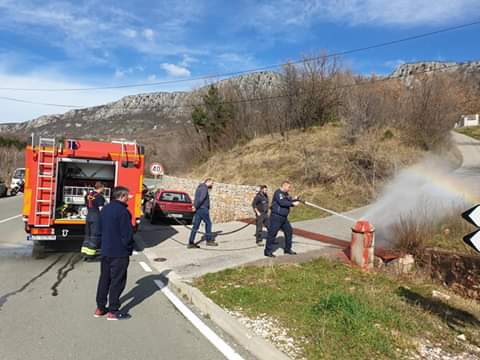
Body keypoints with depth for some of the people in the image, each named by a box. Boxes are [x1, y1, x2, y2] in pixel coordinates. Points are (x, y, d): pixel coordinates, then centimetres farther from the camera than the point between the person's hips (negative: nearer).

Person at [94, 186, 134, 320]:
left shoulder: (105, 209, 9)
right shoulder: (122, 211, -18)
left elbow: (100, 230, 15)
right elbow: (127, 234, -19)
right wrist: (129, 248, -5)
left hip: (105, 251, 8)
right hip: (120, 253, -8)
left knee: (104, 279, 16)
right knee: (117, 281, 1)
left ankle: (100, 308, 24)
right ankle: (113, 311, 8)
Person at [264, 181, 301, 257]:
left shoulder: (286, 194, 14)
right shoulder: (278, 193, -14)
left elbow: (290, 202, 12)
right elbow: (282, 202, -26)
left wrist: (295, 200, -8)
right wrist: (293, 203, -21)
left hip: (284, 217, 9)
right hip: (276, 217, -9)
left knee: (289, 231, 13)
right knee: (272, 233, -4)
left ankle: (287, 249, 27)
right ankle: (268, 251, 3)